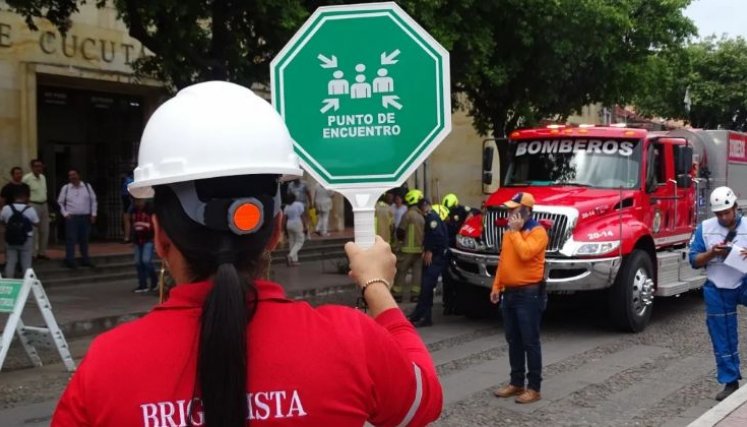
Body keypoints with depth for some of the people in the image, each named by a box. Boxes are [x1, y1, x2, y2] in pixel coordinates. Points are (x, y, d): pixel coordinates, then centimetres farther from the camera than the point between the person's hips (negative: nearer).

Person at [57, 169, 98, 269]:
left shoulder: (87, 186, 6)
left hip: (85, 217, 2)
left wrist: (93, 214, 1)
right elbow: (60, 203, 6)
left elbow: (93, 201, 8)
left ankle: (85, 260, 18)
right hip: (71, 217, -2)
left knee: (84, 239, 9)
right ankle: (70, 261, -1)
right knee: (71, 239, -5)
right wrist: (65, 214, -5)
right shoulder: (65, 188, 3)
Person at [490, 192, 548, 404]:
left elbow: (525, 253, -27)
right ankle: (516, 383, 22)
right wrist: (497, 286, 15)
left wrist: (516, 232, -16)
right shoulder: (511, 232, 15)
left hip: (529, 294, -8)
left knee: (530, 342, -4)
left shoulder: (537, 231, -11)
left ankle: (534, 388, 2)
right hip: (510, 293, 8)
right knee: (513, 341, 13)